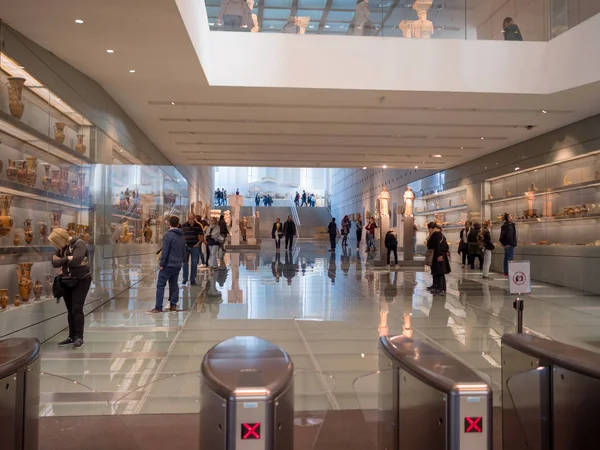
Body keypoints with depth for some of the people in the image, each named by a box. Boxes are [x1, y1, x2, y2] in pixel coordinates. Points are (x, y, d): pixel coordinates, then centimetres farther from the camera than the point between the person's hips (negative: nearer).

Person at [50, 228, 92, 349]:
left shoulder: (79, 244, -17)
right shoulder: (61, 246, 3)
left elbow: (75, 261, -30)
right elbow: (54, 263, -4)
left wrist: (61, 261, -13)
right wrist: (67, 259, -19)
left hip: (81, 280, -7)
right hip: (67, 281, 7)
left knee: (77, 309, -9)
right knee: (70, 310, 10)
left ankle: (79, 337, 0)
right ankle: (72, 337, 18)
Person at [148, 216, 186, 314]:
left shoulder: (168, 235, -13)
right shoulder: (181, 236, 10)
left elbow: (165, 251, -17)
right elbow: (184, 251, 14)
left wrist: (161, 263, -11)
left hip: (168, 265, -7)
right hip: (178, 265, 7)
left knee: (160, 285, -2)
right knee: (174, 285, 13)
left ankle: (158, 307, -4)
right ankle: (173, 305, 15)